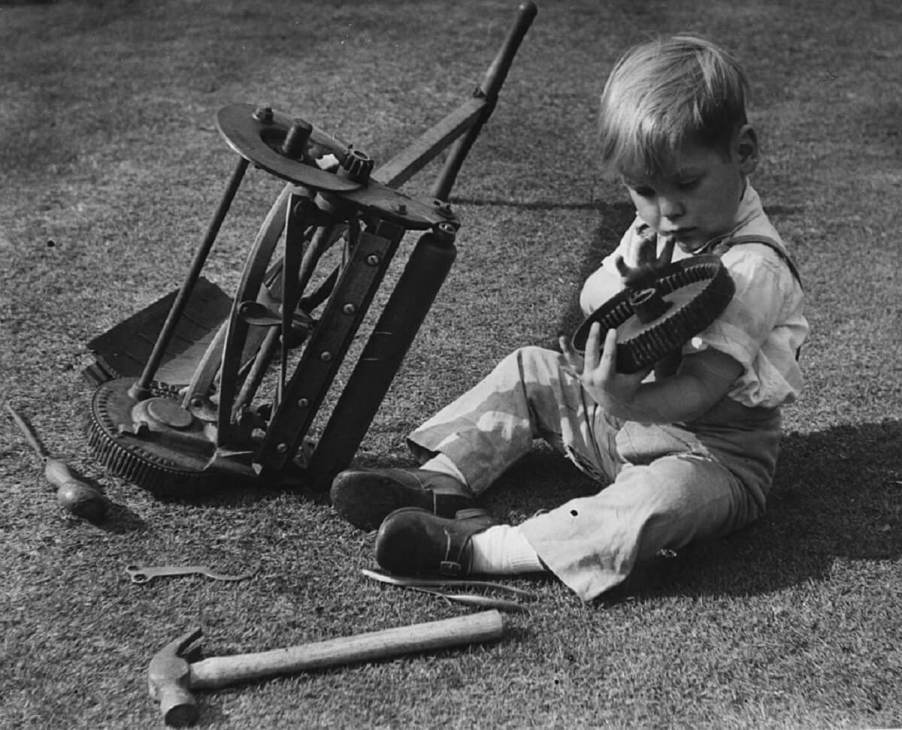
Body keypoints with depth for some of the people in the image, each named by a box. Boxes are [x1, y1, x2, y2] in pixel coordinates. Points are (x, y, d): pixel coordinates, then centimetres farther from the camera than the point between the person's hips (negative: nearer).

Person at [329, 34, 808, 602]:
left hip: (712, 453, -8)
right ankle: (442, 480, -3)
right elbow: (591, 305, 5)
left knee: (666, 496, -39)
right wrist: (626, 279, -19)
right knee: (529, 371, 8)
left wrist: (627, 403, -52)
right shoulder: (657, 227, 1)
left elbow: (699, 388, -32)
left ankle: (481, 549, -43)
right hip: (628, 420, 8)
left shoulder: (754, 269, -25)